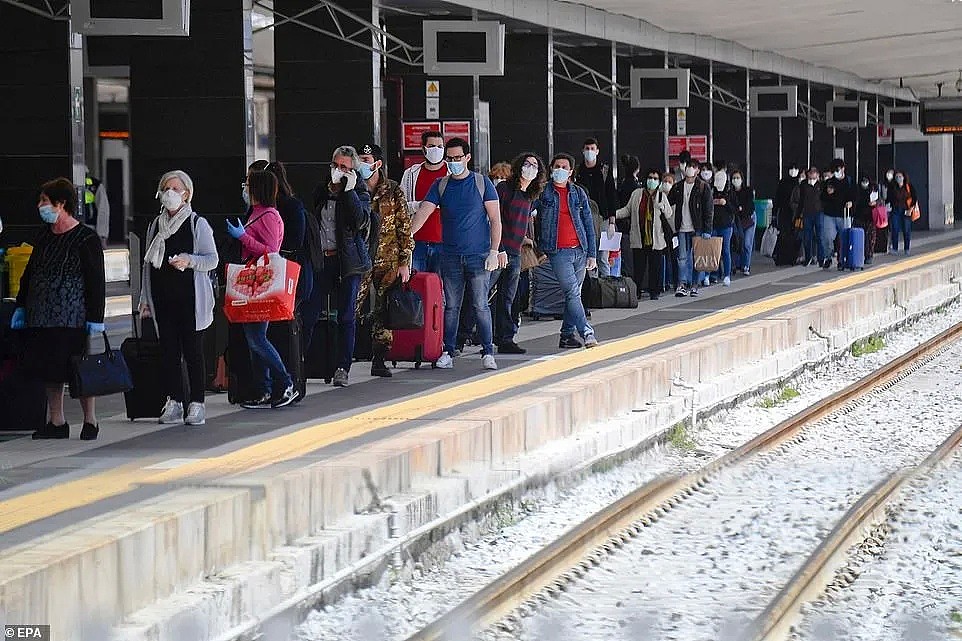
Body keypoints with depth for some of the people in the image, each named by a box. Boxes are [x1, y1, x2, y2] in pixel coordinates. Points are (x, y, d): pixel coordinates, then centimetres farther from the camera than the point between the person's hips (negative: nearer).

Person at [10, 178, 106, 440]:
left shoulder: (86, 239, -8)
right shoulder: (44, 235, 12)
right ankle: (56, 423, 17)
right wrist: (21, 307, 17)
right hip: (42, 316, 7)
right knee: (50, 371, 9)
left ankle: (90, 421, 8)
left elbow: (97, 281, -10)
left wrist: (95, 318, -14)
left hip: (72, 318, -7)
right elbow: (29, 273, 21)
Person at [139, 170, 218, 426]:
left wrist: (189, 261, -21)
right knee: (168, 350, 3)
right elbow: (148, 263, 17)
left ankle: (196, 404, 2)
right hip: (162, 297, 4)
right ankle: (174, 402, 8)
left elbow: (212, 260, -2)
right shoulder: (155, 225, 13)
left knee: (192, 350, -3)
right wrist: (145, 298, 14)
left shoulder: (198, 224, 0)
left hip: (190, 297, -4)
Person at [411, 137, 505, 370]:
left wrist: (494, 251, -7)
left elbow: (495, 219, 1)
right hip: (450, 256, 3)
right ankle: (448, 353, 11)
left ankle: (488, 353, 1)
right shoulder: (440, 186, 8)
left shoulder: (482, 183, 2)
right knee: (451, 306, 5)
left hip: (478, 255, -3)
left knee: (480, 305, -4)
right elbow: (423, 212, -2)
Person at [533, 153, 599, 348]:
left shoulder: (579, 193, 11)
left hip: (579, 250, 4)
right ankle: (587, 333, -20)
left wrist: (592, 253, 8)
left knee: (575, 293, 6)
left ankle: (567, 335, 13)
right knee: (572, 292, -14)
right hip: (558, 252, -4)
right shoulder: (543, 192, 1)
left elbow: (589, 224, 12)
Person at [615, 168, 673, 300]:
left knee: (655, 266, 0)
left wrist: (663, 207, -11)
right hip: (639, 238, 0)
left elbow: (669, 214, 10)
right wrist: (615, 214, -1)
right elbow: (628, 210, 13)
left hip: (656, 238, 0)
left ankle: (654, 291, 8)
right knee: (638, 265, -1)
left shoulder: (662, 196, 8)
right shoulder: (637, 194, 9)